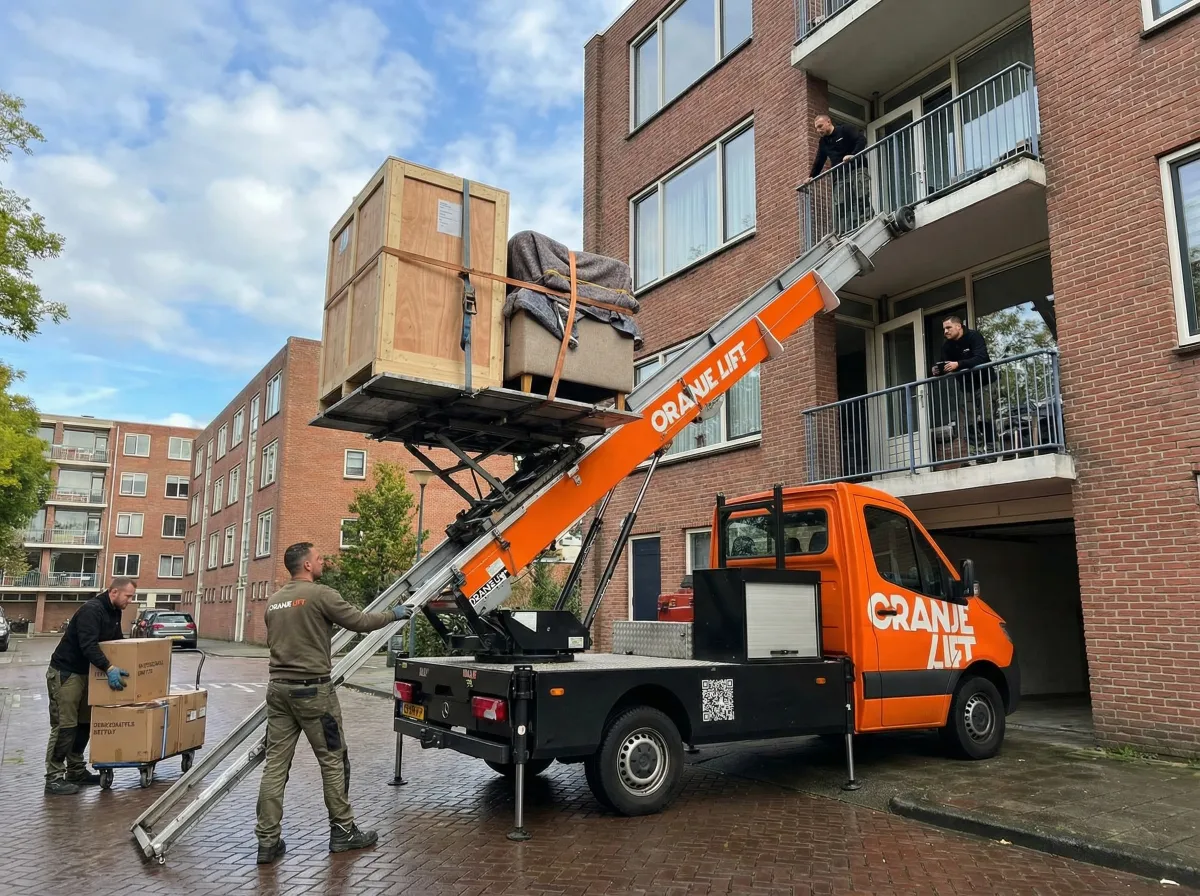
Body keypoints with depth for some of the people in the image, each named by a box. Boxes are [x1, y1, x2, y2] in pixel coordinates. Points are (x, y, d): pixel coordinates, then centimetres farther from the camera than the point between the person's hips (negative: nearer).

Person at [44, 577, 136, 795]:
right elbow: (88, 645, -35)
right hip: (64, 673, -10)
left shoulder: (114, 612, 6)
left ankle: (76, 771, 20)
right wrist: (109, 668, -43)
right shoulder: (91, 610, -24)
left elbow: (118, 642, 15)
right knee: (64, 726, -7)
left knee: (84, 723, 11)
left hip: (84, 673, 10)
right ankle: (54, 778, -1)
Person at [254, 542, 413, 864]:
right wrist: (393, 614, 8)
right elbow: (359, 621, -8)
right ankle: (343, 832, 16)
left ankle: (268, 841, 9)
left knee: (275, 764, 8)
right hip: (312, 690, -7)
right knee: (333, 762, 6)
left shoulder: (274, 600, 11)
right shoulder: (320, 594, -13)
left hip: (278, 688, 7)